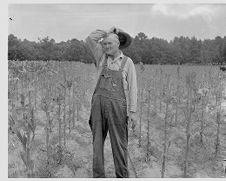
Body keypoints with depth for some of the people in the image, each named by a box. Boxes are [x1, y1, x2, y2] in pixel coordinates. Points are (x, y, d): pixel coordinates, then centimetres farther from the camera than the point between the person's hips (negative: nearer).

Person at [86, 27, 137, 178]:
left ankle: (122, 175, 15)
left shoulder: (128, 62, 3)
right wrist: (108, 32, 9)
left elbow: (132, 88, 1)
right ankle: (98, 175, 15)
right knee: (97, 141, 5)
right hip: (99, 103, 3)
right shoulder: (102, 57, 12)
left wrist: (132, 110, -4)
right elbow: (90, 39, 7)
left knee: (119, 143, 3)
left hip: (117, 105, -3)